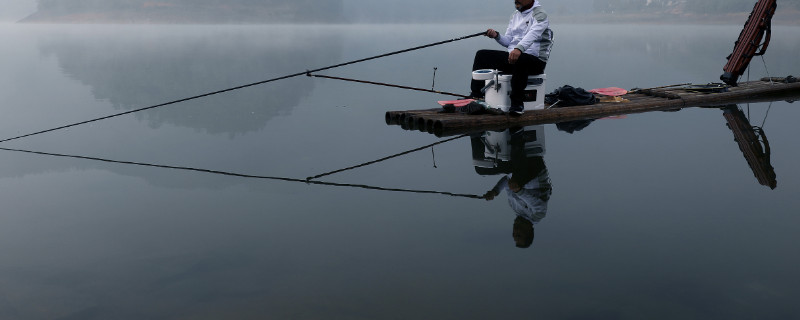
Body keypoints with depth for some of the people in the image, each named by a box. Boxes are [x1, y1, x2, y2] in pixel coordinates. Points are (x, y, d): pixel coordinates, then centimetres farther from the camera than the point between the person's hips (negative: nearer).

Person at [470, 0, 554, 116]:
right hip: (512, 55, 8)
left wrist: (519, 48, -45)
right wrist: (497, 36, -5)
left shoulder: (539, 14, -7)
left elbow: (533, 34, -27)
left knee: (520, 60, -42)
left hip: (536, 60, -8)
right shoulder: (515, 16, 18)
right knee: (481, 55, 0)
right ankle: (476, 95, -2)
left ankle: (517, 103, -36)